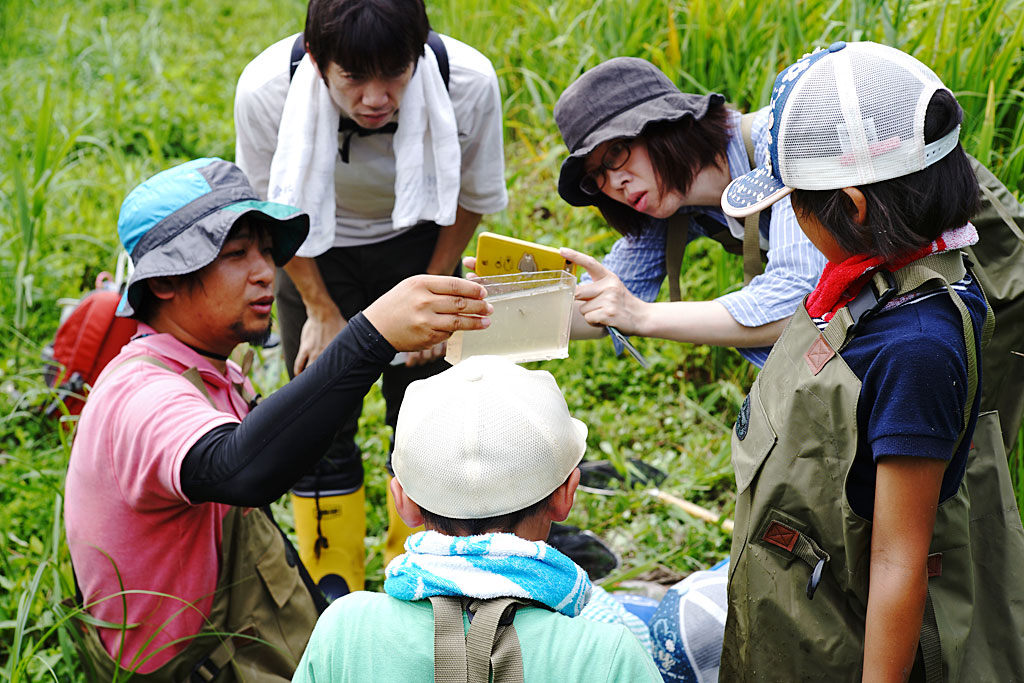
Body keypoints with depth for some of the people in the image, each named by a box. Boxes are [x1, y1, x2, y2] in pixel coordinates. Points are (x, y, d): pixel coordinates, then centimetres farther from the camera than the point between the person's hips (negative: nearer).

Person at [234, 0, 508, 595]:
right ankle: (335, 605, 17)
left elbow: (473, 197, -9)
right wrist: (322, 310, -8)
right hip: (316, 250, -1)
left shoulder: (469, 82, -32)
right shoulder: (266, 89, -33)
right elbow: (269, 209, -11)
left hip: (418, 240, 1)